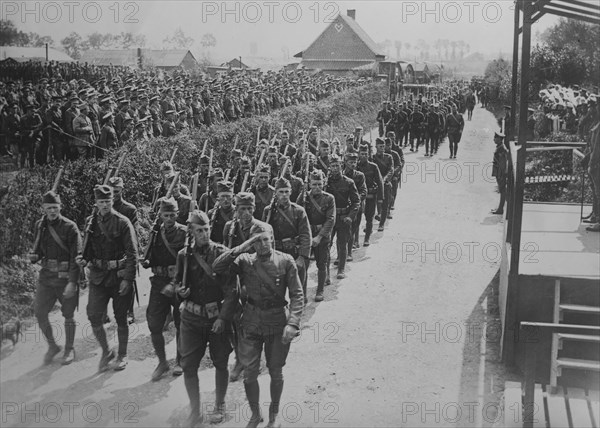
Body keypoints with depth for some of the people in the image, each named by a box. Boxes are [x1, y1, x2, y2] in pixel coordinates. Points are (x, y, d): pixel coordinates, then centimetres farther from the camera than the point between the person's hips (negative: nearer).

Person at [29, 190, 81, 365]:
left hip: (65, 277, -5)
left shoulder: (69, 227, -12)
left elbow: (76, 256, -15)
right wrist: (34, 256, -7)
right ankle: (52, 346, 22)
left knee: (68, 315, 7)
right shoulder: (40, 226, 5)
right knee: (39, 312, 0)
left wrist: (72, 282, -21)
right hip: (46, 276, 5)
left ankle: (69, 350, 25)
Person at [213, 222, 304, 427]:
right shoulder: (245, 260, -4)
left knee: (276, 372, 13)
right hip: (251, 323, 1)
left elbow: (297, 294, -9)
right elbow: (217, 267, -17)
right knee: (249, 374, 7)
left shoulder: (286, 261, -8)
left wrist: (293, 323, -20)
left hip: (278, 324, -1)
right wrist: (241, 248, -23)